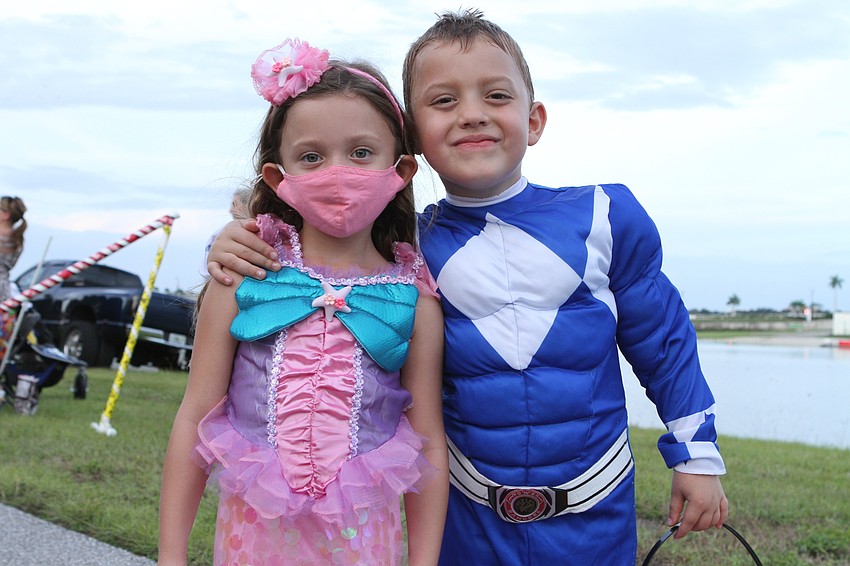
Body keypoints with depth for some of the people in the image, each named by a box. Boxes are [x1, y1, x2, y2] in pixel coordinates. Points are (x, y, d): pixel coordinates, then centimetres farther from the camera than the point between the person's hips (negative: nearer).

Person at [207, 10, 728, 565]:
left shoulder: (604, 218, -7)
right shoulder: (411, 243, -5)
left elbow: (663, 337, 2)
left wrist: (695, 456, 7)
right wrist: (248, 252, -14)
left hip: (594, 514, 0)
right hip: (470, 517, 1)